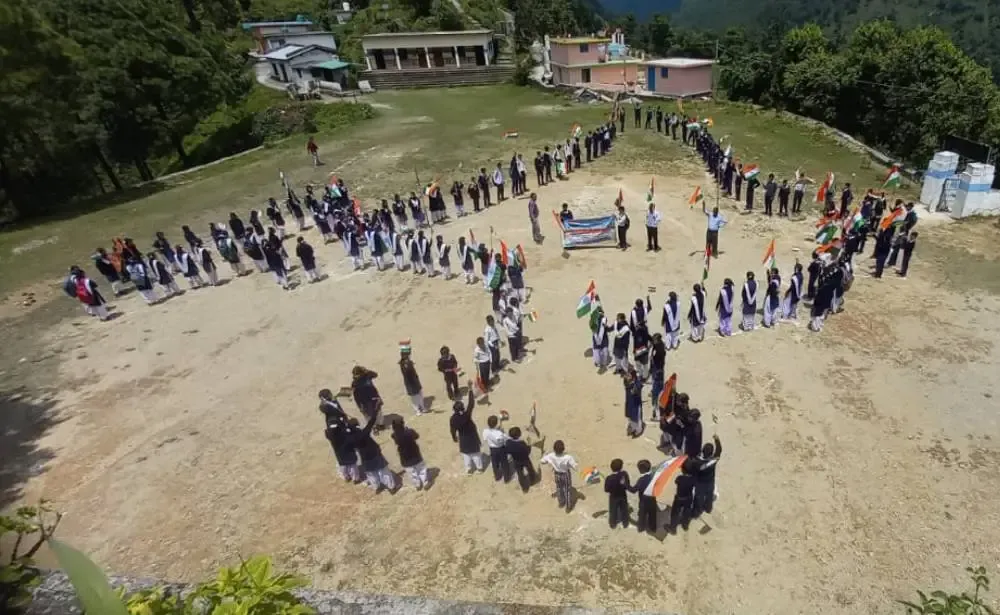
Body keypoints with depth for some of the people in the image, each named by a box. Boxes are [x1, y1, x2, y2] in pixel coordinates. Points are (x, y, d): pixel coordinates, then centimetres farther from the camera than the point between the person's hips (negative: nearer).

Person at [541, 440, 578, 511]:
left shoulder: (551, 456, -31)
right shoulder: (568, 457, -39)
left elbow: (542, 461, -14)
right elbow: (575, 467, -26)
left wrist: (545, 455, 4)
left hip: (557, 474, 2)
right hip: (566, 475, -2)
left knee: (559, 488, 30)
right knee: (568, 490, 24)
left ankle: (561, 503, 53)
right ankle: (568, 507, 43)